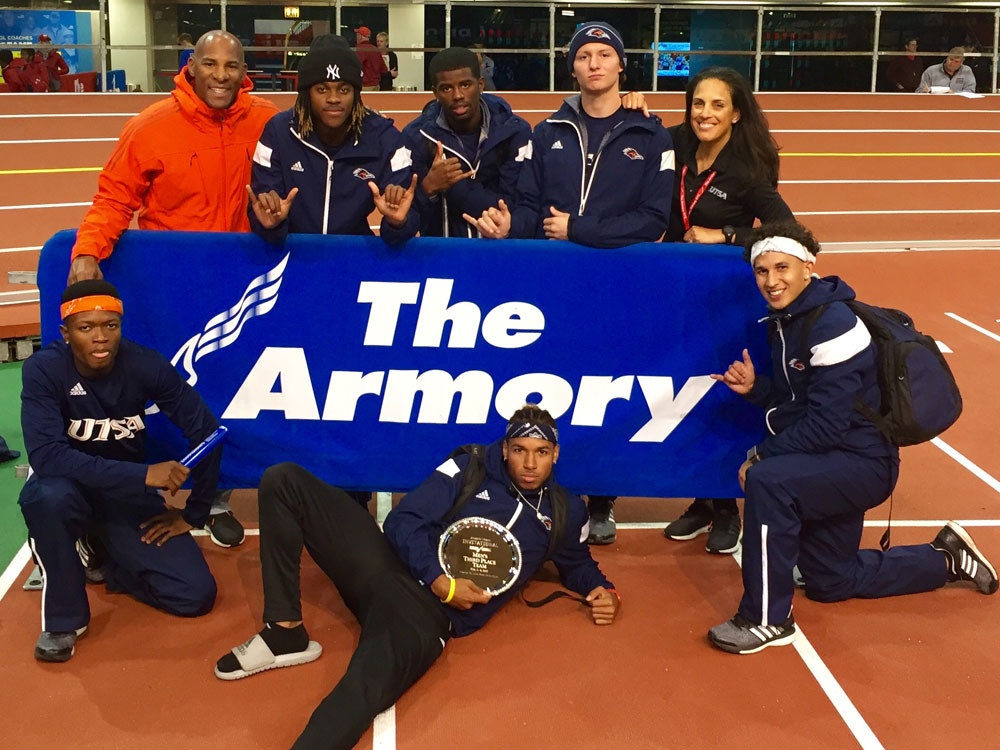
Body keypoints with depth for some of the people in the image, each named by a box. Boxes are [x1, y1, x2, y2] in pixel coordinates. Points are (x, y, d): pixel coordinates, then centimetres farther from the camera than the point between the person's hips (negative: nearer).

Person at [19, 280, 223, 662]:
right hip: (71, 489, -2)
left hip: (129, 496, 2)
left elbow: (206, 431, -9)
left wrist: (194, 513, -6)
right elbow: (46, 456, -34)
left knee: (196, 595, -13)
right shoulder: (43, 370, -22)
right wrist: (144, 474, -40)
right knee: (46, 495, -40)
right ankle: (63, 617, -14)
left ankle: (103, 561, 16)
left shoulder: (147, 365, -17)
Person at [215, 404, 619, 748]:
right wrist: (440, 580, -11)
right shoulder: (472, 467, 9)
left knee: (374, 676, -39)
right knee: (284, 481, -8)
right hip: (387, 561, 3)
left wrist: (603, 591, 9)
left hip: (431, 613, -3)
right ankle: (285, 634, -9)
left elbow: (576, 563, 32)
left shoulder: (565, 512, 13)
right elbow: (404, 521, 4)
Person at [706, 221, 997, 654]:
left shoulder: (832, 324, -23)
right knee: (829, 583, 21)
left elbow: (825, 424, -27)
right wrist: (754, 388, -6)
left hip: (862, 462, -10)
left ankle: (767, 619, -21)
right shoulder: (783, 319, 4)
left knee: (767, 480, -34)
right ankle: (946, 559, 39)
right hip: (830, 467, 10)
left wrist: (760, 456, -20)